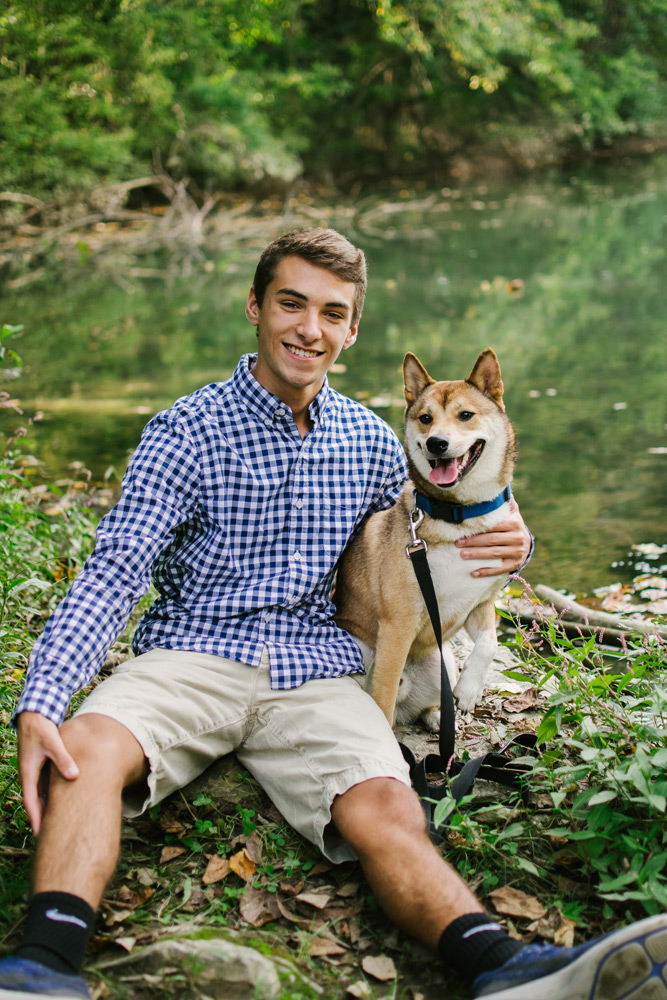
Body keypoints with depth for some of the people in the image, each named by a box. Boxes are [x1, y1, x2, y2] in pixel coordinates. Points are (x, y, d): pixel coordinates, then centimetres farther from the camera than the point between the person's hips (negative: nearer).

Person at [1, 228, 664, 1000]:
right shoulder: (188, 430, 2)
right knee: (88, 746, -33)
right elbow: (114, 572, -7)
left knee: (383, 812, -28)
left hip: (314, 670, 2)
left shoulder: (371, 442, 13)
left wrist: (504, 547, -3)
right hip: (190, 656, -1)